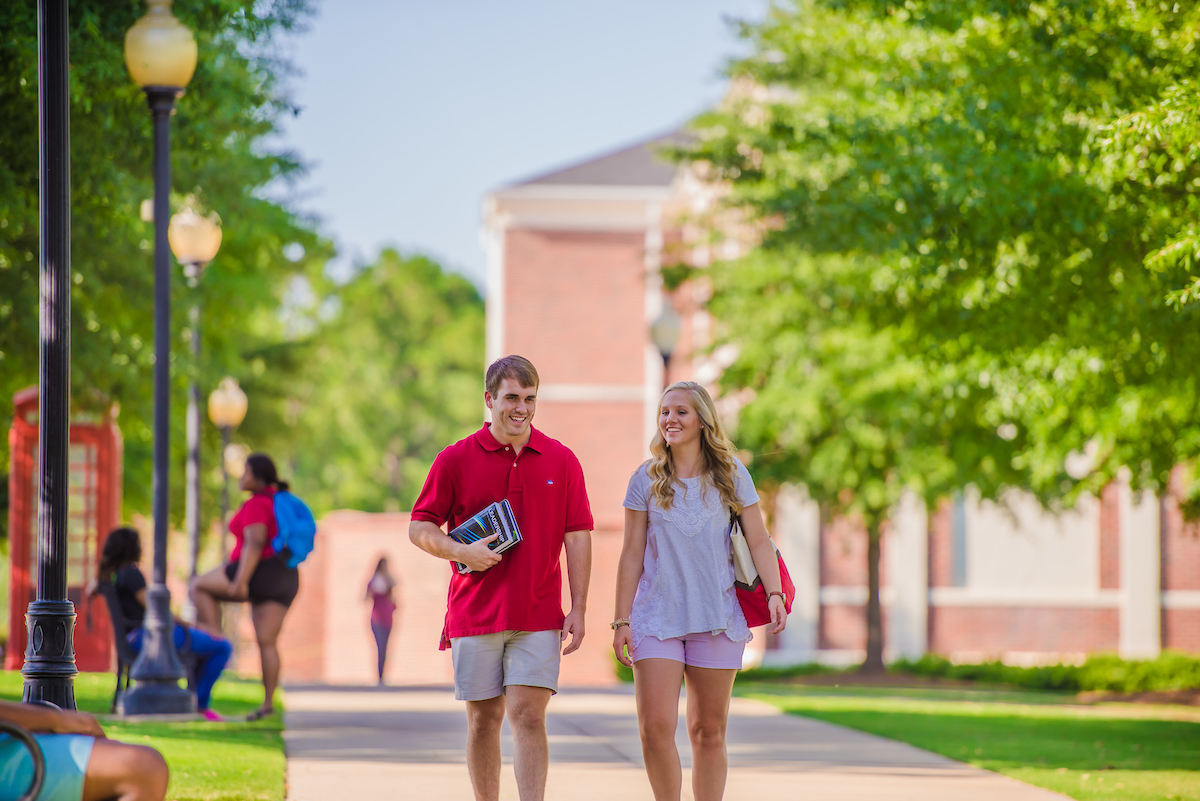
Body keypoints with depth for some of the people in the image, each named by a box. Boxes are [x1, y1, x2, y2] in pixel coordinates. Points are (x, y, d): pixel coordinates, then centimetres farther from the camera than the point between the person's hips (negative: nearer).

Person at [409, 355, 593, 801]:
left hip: (539, 617, 0)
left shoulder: (561, 461, 5)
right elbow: (419, 528, 5)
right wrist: (460, 551, -14)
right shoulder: (456, 459, 2)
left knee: (529, 716, -8)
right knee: (483, 720, 7)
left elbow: (578, 537, 5)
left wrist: (578, 609, -2)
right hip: (474, 614, 0)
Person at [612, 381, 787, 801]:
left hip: (717, 618, 0)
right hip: (656, 618, 0)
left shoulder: (731, 475, 3)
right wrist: (622, 620, 1)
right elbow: (632, 555, 5)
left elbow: (758, 541, 2)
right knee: (655, 727, -11)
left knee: (708, 732, 6)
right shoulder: (646, 480, 4)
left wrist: (775, 594, -13)